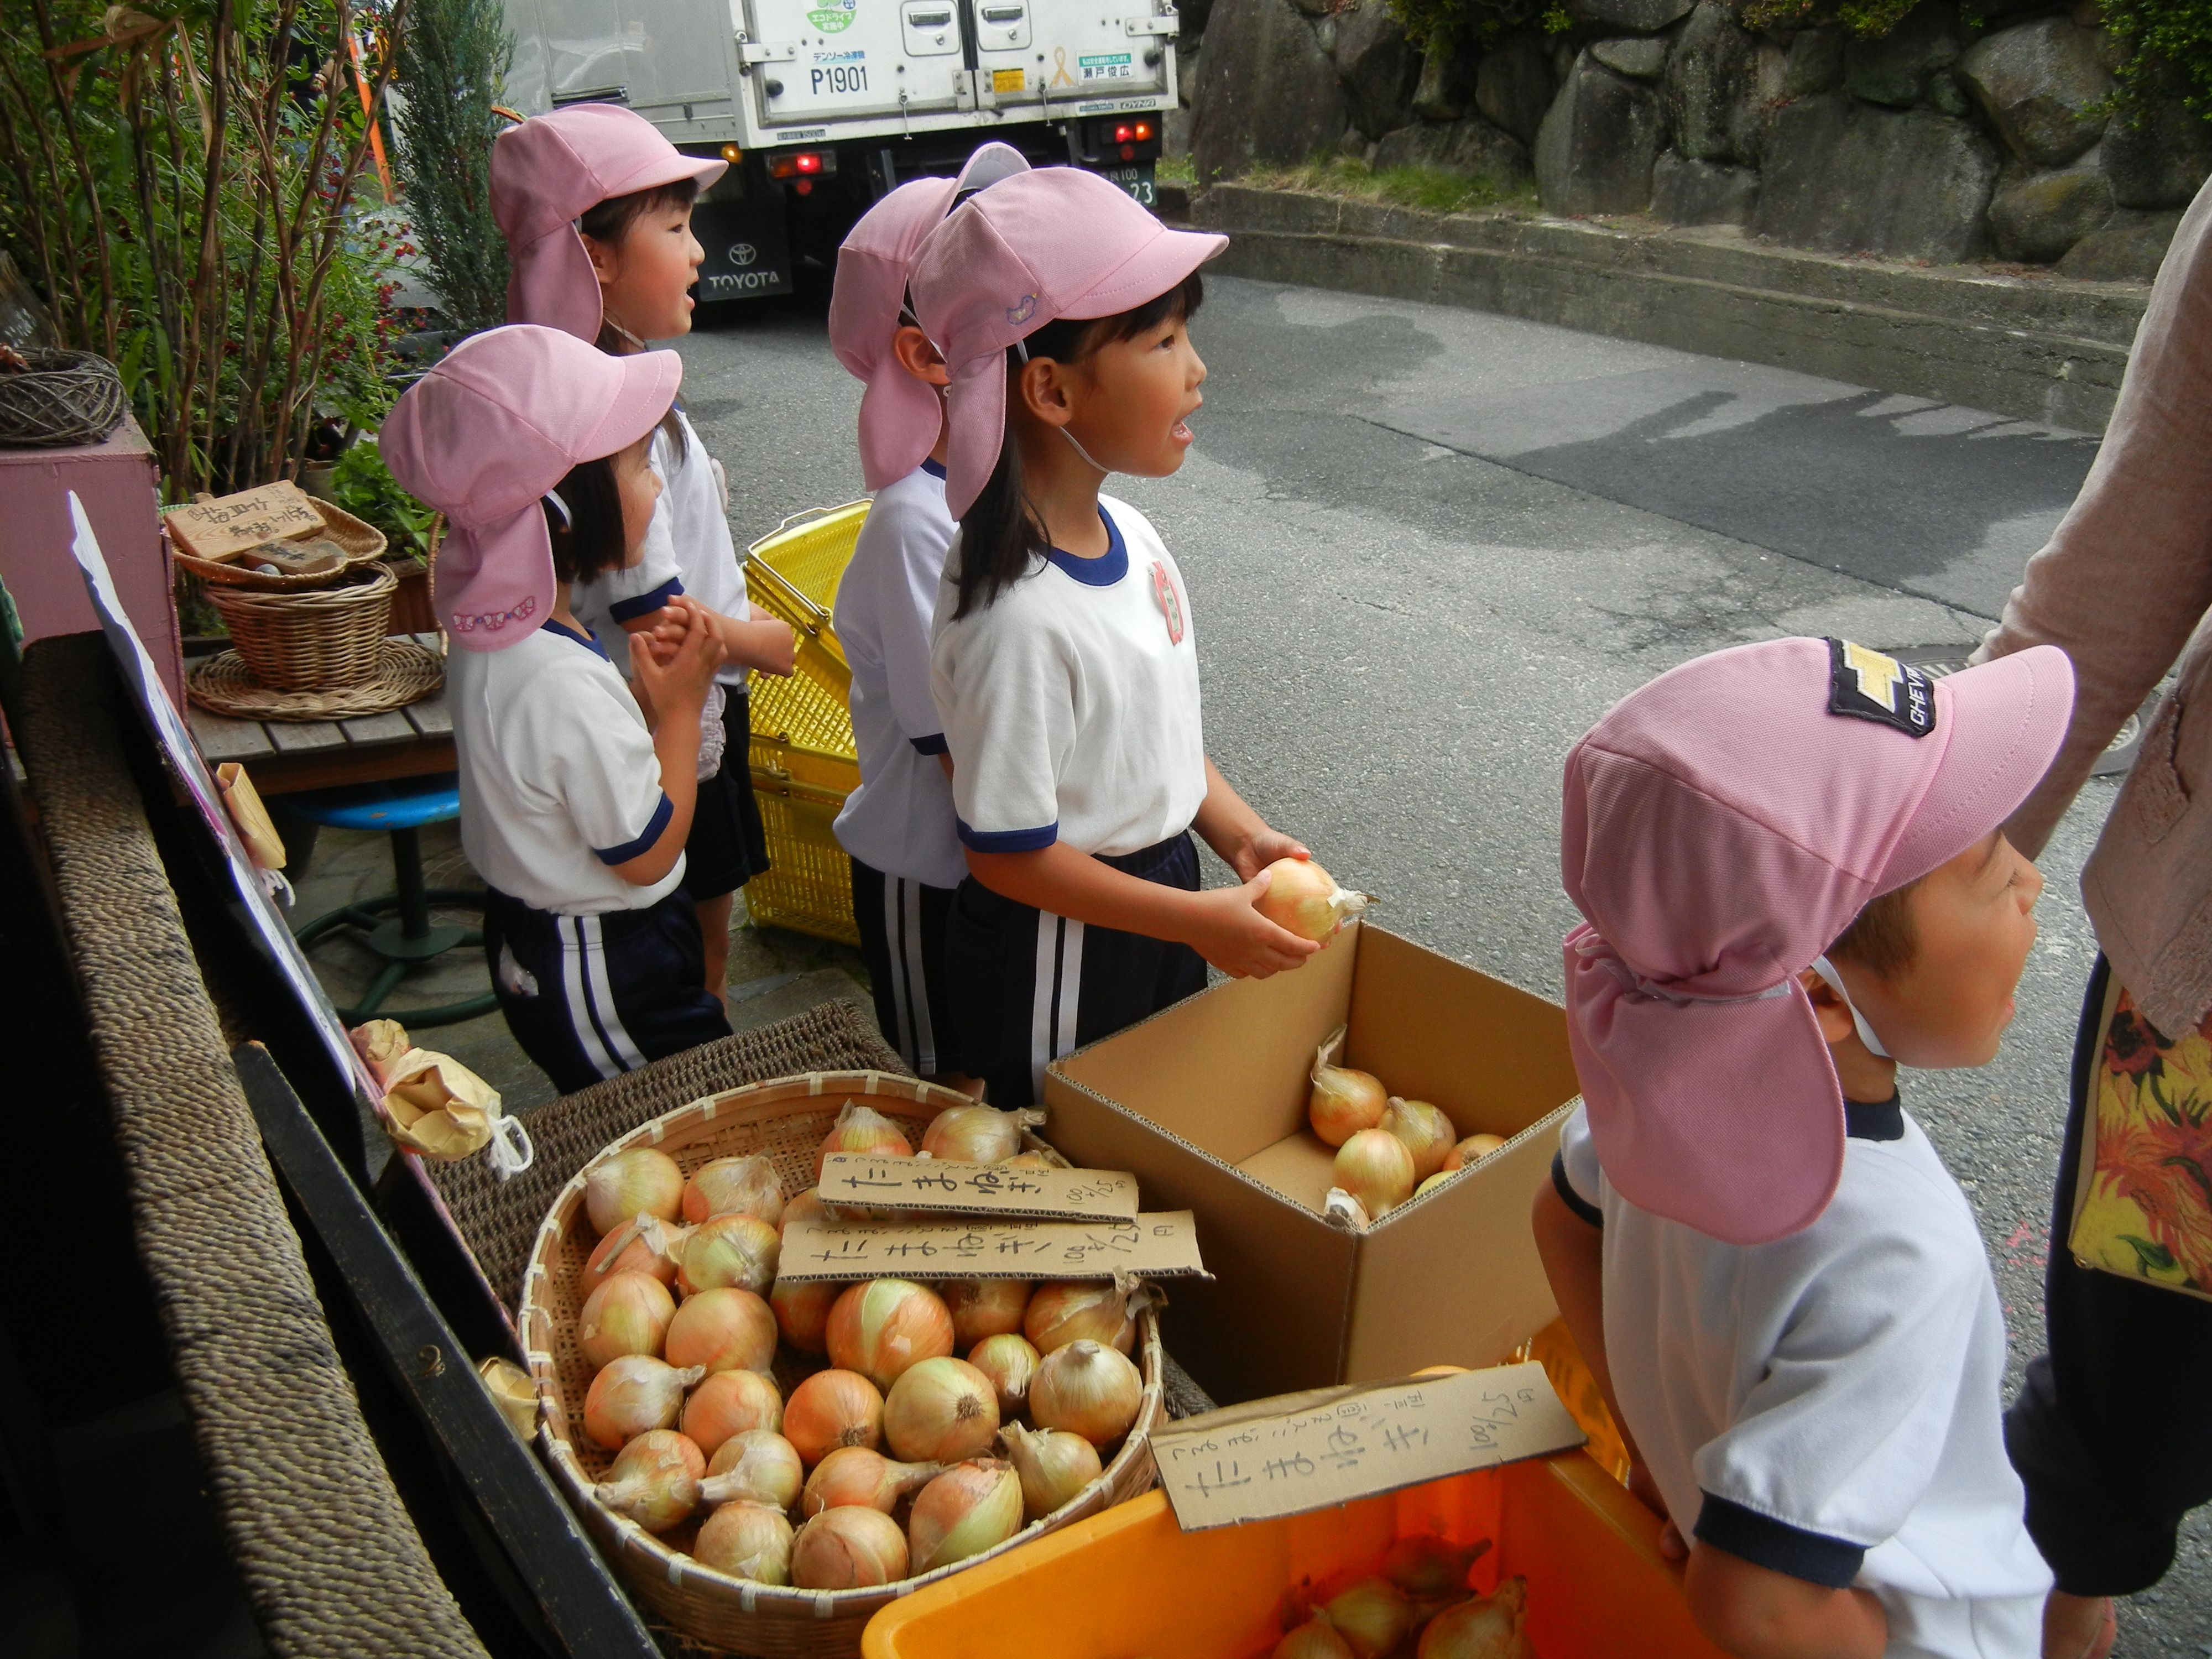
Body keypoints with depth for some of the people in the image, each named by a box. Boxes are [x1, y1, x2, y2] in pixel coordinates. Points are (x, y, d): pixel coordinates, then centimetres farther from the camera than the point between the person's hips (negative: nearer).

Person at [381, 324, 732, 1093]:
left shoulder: (489, 629, -3)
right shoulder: (565, 685, -32)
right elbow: (647, 853, -21)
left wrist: (643, 695, -5)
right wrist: (680, 704, -14)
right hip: (609, 979, -10)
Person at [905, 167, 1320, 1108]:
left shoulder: (1127, 531, -3)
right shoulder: (1016, 616, -31)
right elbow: (1008, 855, -24)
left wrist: (1238, 834, -2)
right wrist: (1199, 920, -20)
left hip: (1156, 902, 8)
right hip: (1057, 951, -8)